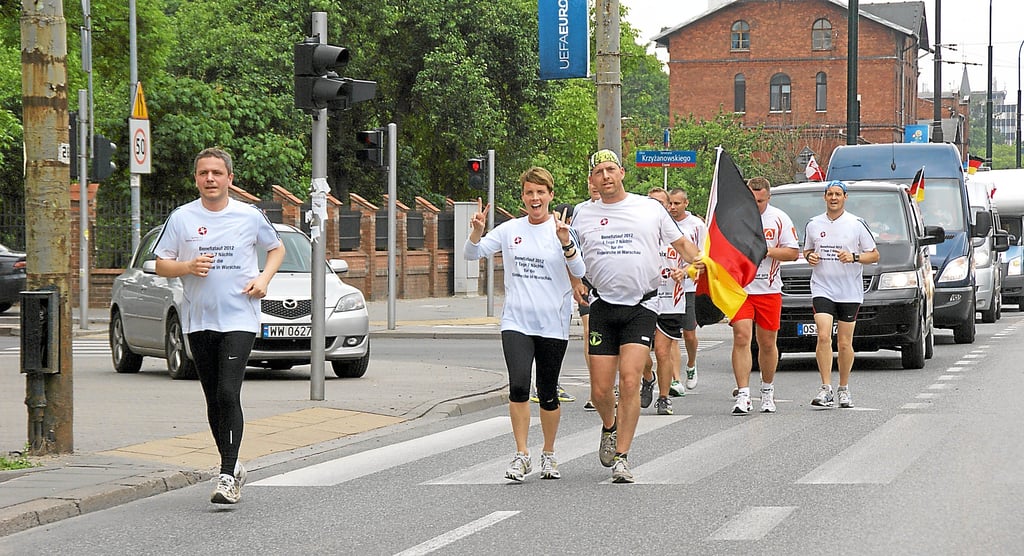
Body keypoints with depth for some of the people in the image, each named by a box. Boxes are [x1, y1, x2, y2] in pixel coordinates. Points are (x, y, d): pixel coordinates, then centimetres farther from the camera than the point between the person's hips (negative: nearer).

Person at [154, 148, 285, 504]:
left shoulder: (250, 217, 2)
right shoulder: (182, 218, 4)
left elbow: (277, 248, 17)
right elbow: (161, 264, 8)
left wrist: (263, 278, -1)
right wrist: (188, 267, -13)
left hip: (239, 318, -3)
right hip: (199, 320, 3)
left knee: (228, 394, -15)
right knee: (214, 400, 8)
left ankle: (228, 477, -13)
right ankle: (232, 466, 25)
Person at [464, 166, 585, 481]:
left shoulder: (562, 229, 0)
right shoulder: (511, 230, 7)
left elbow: (579, 272, -9)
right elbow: (472, 254, 9)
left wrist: (565, 242, -25)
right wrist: (477, 231, -11)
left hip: (553, 324, -1)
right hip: (516, 321, 1)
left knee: (548, 393, 6)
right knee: (518, 385, -17)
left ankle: (549, 455, 25)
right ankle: (521, 455, -8)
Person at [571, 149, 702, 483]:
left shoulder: (650, 209, 7)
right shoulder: (583, 217, 10)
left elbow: (681, 243, 15)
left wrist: (699, 261, -5)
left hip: (641, 307, -2)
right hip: (603, 307, 2)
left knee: (629, 382, -15)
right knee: (600, 390, 0)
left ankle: (621, 456, -7)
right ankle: (610, 428, 34)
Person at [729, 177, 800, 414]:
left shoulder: (779, 219, 2)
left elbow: (793, 252, 0)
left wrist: (767, 251, -13)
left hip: (769, 290, 1)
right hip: (739, 288, -1)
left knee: (767, 343, 8)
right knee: (741, 338, -14)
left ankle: (767, 391, 28)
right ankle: (743, 396, -14)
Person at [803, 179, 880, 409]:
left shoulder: (857, 224, 1)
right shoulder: (814, 224, 9)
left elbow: (874, 255, 4)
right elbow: (806, 250, 23)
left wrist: (854, 257, -15)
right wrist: (809, 257, -1)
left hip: (850, 292, -1)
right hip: (822, 289, 1)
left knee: (845, 343, 4)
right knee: (823, 337, -15)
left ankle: (844, 390, 18)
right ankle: (826, 388, -15)